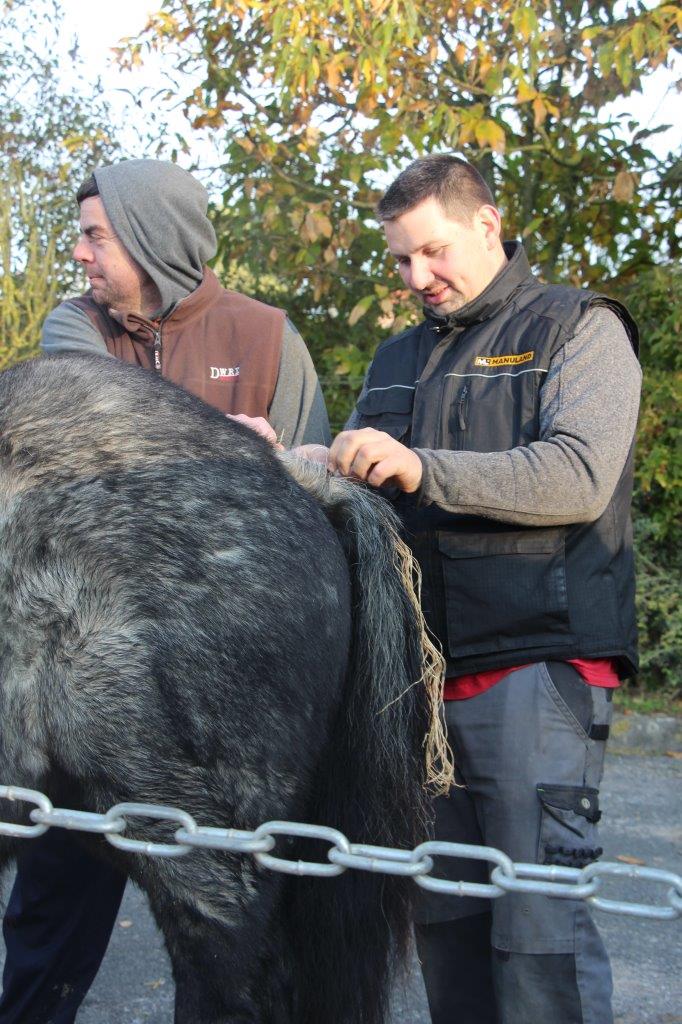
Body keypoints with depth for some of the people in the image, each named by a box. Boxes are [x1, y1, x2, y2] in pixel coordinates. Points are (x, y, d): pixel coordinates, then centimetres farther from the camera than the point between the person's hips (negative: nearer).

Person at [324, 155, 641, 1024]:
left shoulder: (579, 329, 1)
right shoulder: (399, 359, 22)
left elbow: (578, 478, -14)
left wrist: (424, 468, -23)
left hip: (536, 665, -6)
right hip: (422, 668, 7)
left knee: (538, 922, -8)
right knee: (442, 913, 11)